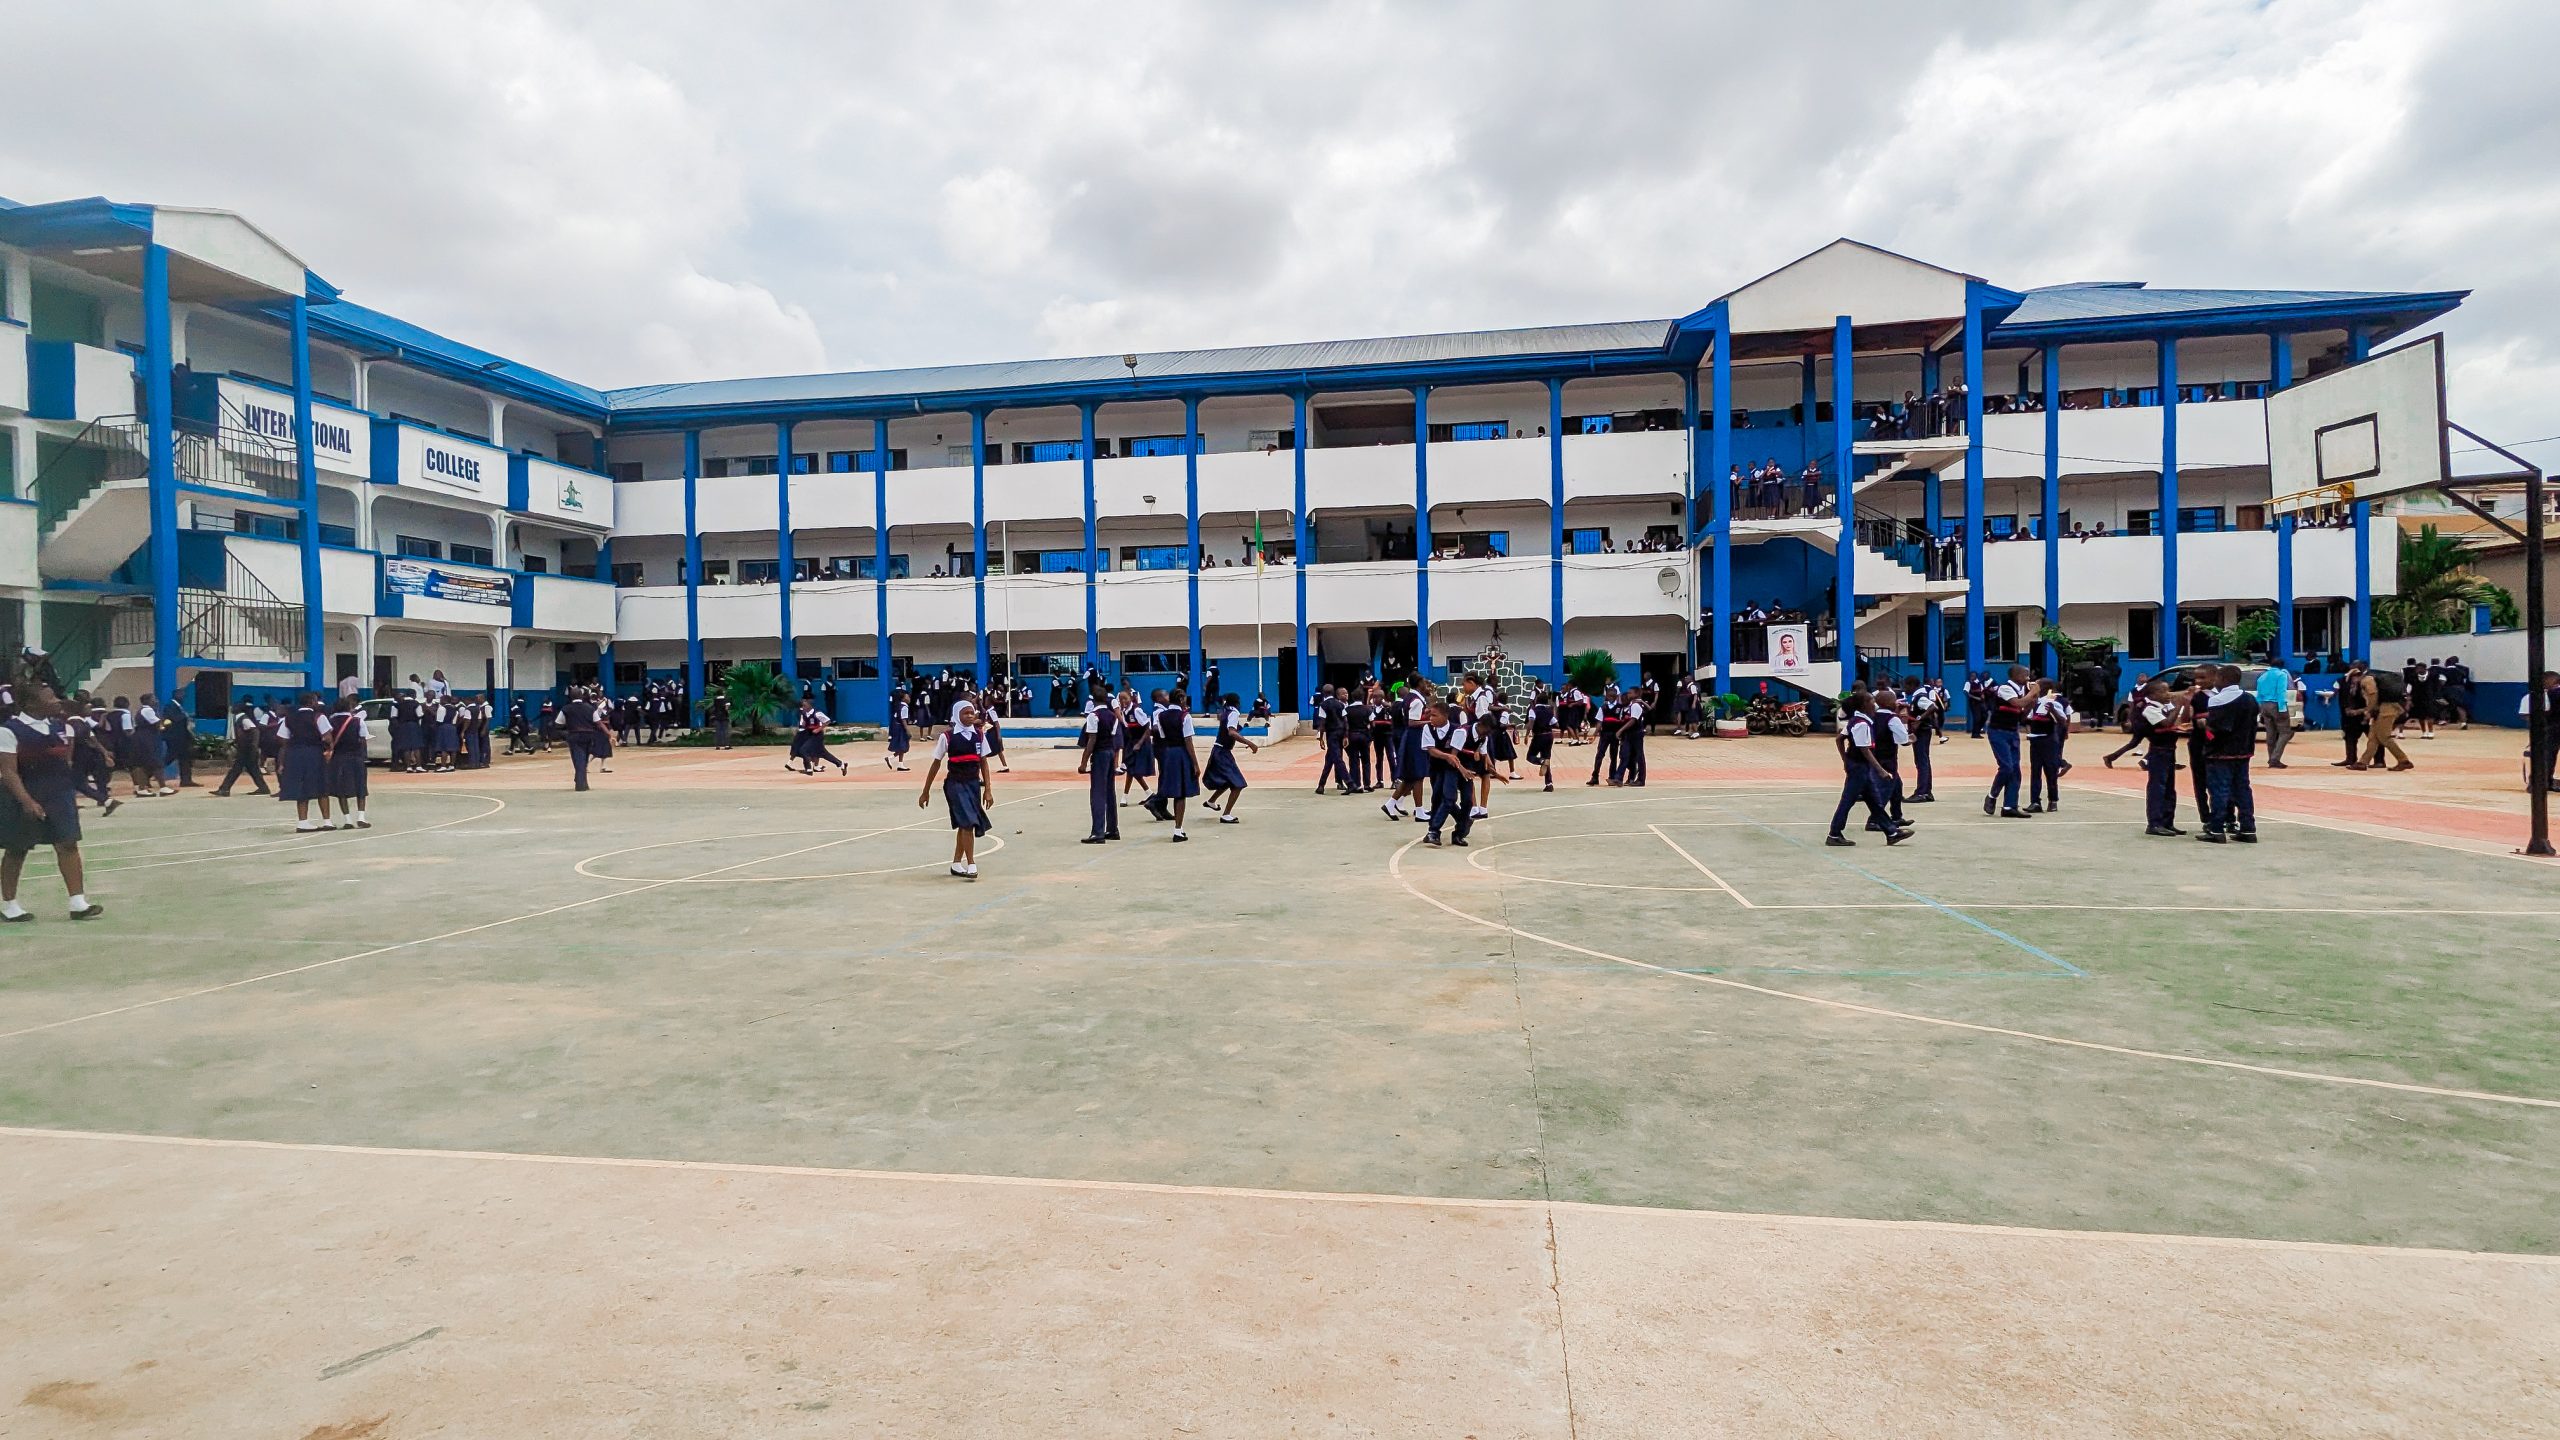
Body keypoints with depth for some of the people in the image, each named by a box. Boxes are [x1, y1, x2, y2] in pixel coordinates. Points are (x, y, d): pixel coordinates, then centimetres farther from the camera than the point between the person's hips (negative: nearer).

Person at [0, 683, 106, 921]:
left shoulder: (59, 726, 6)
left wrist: (71, 792, 16)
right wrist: (26, 801, -26)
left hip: (59, 796, 5)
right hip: (26, 800, -5)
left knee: (68, 845, 0)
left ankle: (78, 902, 0)